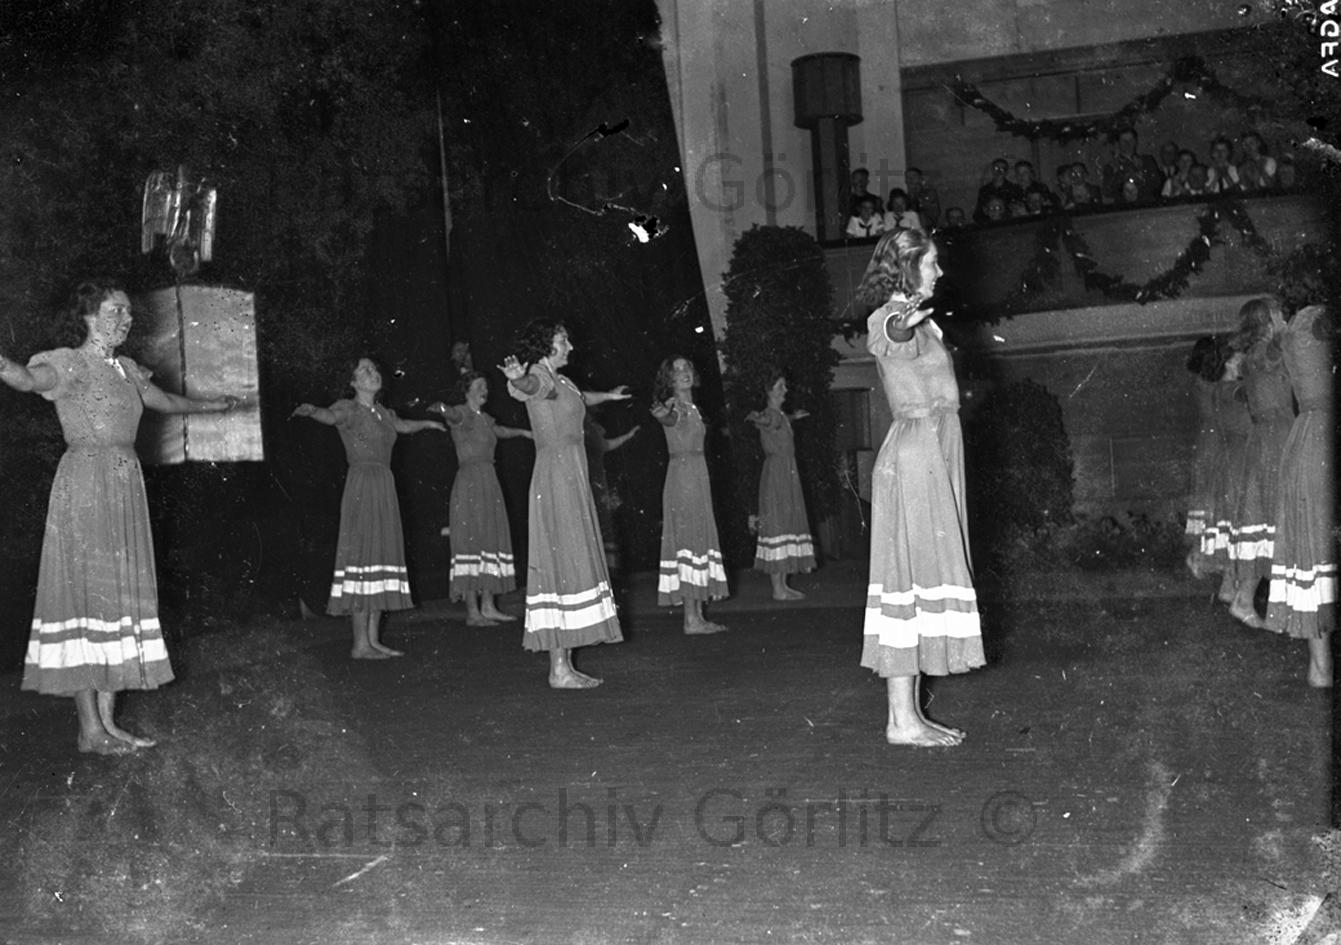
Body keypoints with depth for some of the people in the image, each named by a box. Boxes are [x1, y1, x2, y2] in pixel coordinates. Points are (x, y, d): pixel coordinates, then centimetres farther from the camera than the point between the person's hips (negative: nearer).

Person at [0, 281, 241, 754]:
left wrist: (215, 404, 50)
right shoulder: (69, 364, -6)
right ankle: (90, 728, -3)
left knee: (119, 596, 6)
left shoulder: (125, 369, 18)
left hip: (126, 489, 8)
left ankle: (108, 721, 11)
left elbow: (167, 401, 35)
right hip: (85, 487, -8)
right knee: (87, 593, -7)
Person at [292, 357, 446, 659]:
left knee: (382, 557, 6)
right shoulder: (349, 408, -5)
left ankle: (374, 639, 10)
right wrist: (310, 410, -49)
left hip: (385, 486, 8)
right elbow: (331, 416, -27)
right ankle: (360, 644, -10)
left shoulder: (382, 413, 18)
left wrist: (429, 422, 56)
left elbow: (403, 426, 38)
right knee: (362, 554, -11)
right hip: (361, 484, -8)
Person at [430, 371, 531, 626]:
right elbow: (450, 414, -30)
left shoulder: (484, 418, 18)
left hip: (489, 483, 9)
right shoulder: (461, 414, -6)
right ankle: (472, 612, -11)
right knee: (471, 541, -11)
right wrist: (440, 408, -53)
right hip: (470, 481, -9)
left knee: (490, 541, 6)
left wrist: (524, 432, 53)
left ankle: (488, 607, 9)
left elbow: (499, 431, 39)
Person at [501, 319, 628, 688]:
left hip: (570, 477, 10)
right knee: (565, 564, -10)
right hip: (557, 474, -10)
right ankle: (559, 669, -8)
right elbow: (529, 388, -34)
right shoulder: (540, 378, -10)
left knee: (567, 564, 8)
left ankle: (564, 665, 10)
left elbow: (580, 398, 41)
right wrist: (517, 378, -58)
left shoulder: (561, 382, 19)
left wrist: (608, 395, 60)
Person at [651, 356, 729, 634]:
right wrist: (663, 411, -47)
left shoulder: (693, 408, 17)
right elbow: (666, 418, -30)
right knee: (688, 539, -10)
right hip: (682, 474, -9)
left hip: (698, 477, 9)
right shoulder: (675, 408, -8)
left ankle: (697, 615, 12)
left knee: (700, 538, 8)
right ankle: (691, 619, -9)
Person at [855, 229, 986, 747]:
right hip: (915, 457, -10)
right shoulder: (891, 318, -13)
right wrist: (902, 325, -59)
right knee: (914, 578, -10)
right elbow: (888, 339, -38)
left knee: (919, 579, 8)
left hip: (931, 460, 10)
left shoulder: (916, 318, 17)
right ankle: (902, 720, -7)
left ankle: (907, 712, 12)